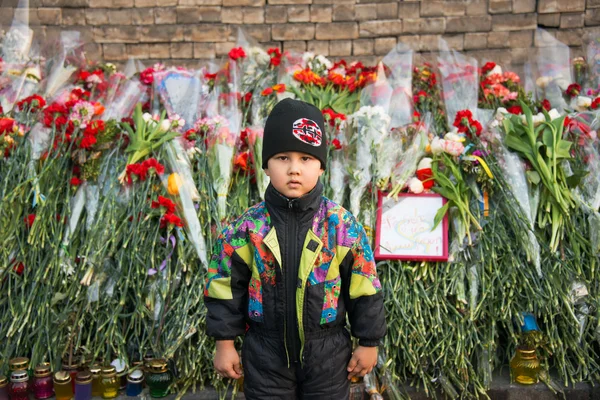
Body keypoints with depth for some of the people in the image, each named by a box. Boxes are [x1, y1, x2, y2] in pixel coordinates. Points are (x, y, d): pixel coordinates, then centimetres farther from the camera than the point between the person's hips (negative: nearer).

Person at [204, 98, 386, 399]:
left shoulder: (343, 226, -11)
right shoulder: (247, 227, -10)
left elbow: (363, 289, -4)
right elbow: (225, 286, -2)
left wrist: (368, 342, 0)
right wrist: (225, 344, 0)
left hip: (328, 353, 0)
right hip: (266, 353, 0)